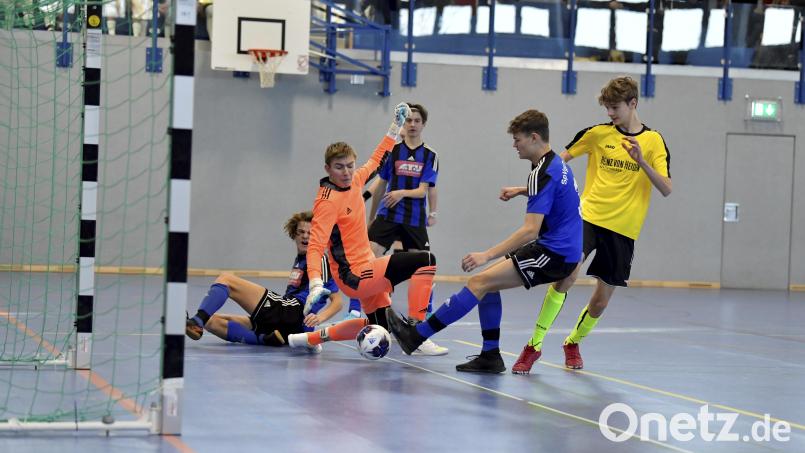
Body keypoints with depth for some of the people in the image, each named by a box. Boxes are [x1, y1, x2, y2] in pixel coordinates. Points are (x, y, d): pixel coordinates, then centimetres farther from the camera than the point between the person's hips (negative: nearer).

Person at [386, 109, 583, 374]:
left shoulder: (543, 174, -18)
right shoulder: (557, 164, 12)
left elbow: (530, 231, -25)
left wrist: (487, 255, -26)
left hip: (553, 253, -10)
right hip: (564, 251, 10)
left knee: (480, 282, -13)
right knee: (488, 284, 13)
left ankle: (416, 336, -11)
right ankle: (490, 356, 11)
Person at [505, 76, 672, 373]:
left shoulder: (654, 141, 1)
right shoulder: (597, 133, 3)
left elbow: (666, 189, -7)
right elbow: (558, 162, 11)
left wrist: (641, 161, -21)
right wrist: (526, 187, 4)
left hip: (623, 230, 1)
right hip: (589, 217, -1)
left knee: (601, 301, 7)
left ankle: (573, 343, 37)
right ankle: (534, 346, -15)